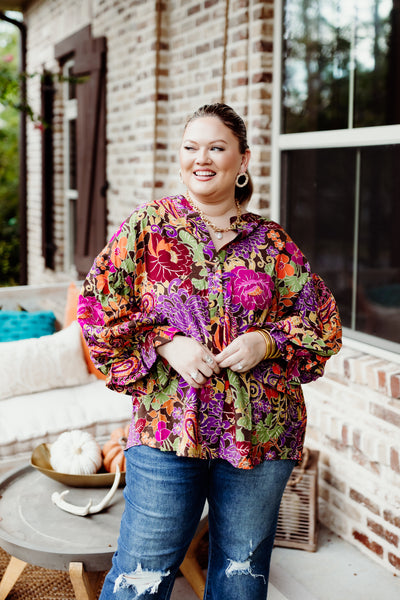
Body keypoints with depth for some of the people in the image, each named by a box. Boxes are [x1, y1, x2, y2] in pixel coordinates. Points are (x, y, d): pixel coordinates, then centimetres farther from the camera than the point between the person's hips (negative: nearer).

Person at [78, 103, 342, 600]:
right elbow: (97, 307, -1)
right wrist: (165, 345, -12)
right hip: (166, 428, -1)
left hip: (260, 433, 2)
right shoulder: (147, 226, 2)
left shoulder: (270, 241, 6)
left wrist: (267, 341, -9)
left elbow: (323, 321, 8)